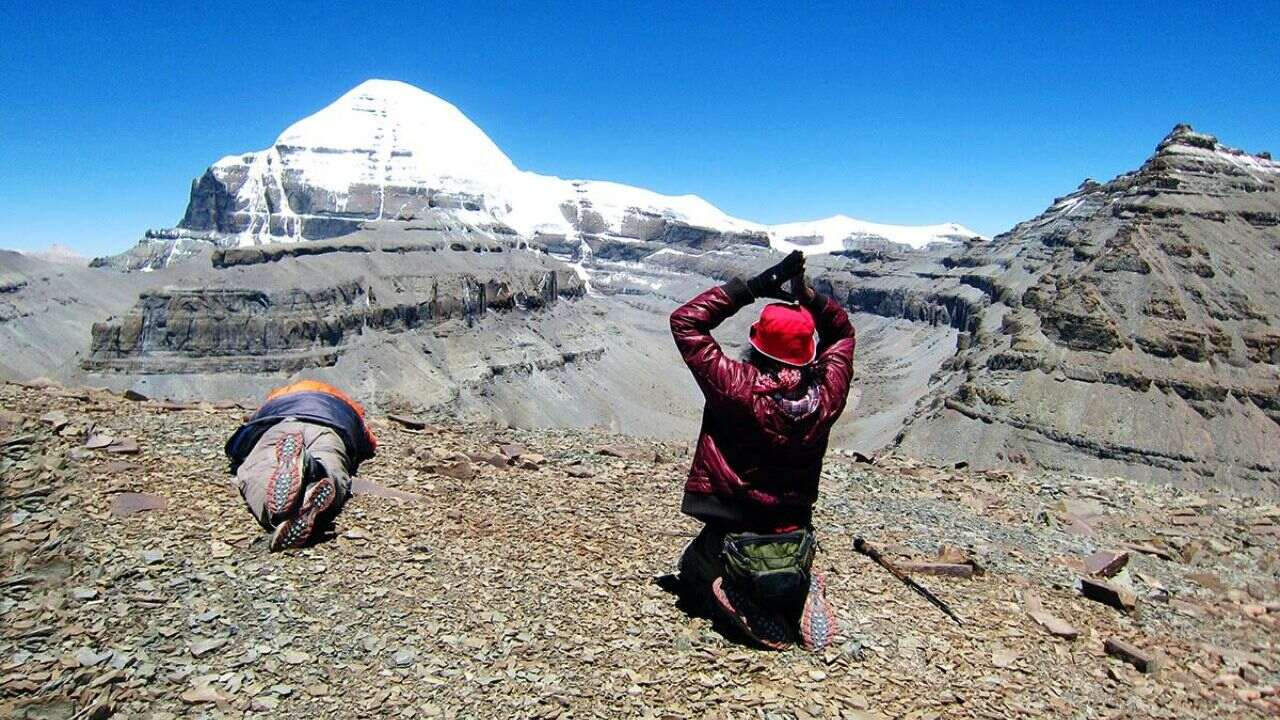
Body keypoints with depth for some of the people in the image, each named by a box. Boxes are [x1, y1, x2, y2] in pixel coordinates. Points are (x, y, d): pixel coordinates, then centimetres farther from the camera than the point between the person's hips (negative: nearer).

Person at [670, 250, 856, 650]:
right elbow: (842, 330, 8)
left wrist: (752, 287, -15)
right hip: (795, 545, 3)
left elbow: (684, 321, -13)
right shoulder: (826, 395, -12)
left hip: (730, 539, -3)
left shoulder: (738, 388, -24)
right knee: (791, 570, 39)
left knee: (693, 570, 31)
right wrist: (806, 293, -6)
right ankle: (800, 593, 2)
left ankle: (744, 604, -1)